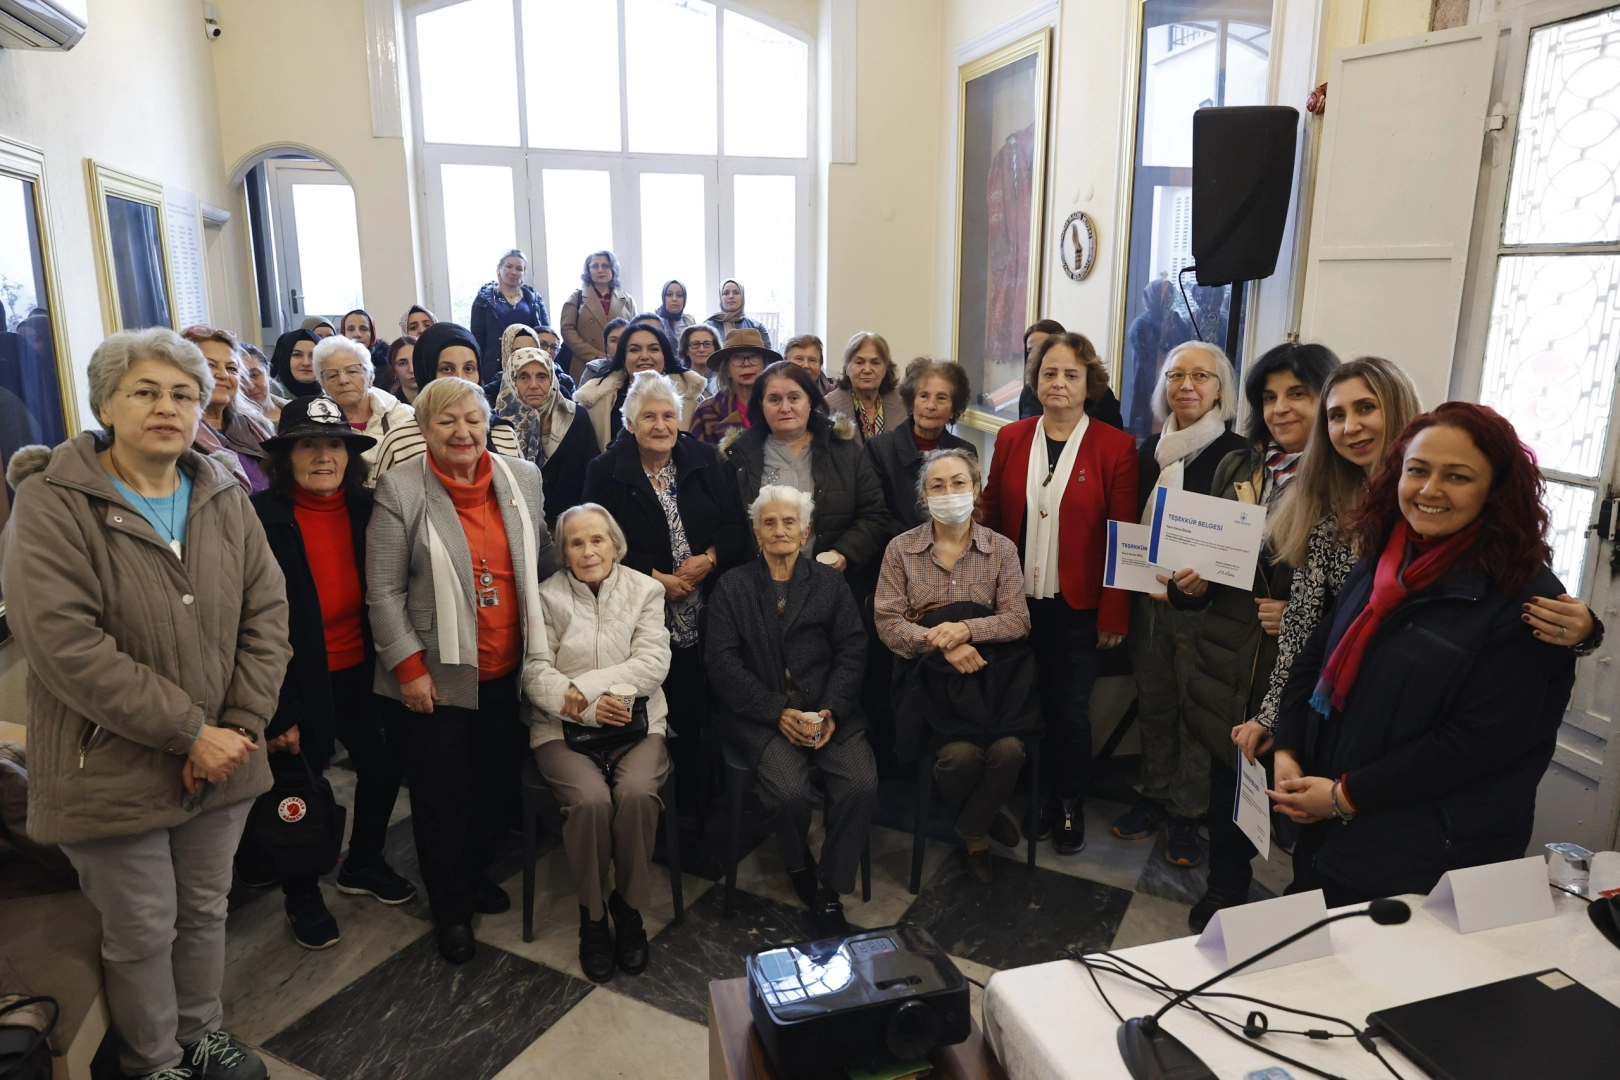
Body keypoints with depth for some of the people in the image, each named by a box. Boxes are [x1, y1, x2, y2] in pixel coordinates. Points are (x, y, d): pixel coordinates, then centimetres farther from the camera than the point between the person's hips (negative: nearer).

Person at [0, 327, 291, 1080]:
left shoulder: (223, 497, 2)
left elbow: (267, 613, 1)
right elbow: (64, 644, -22)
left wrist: (241, 723, -11)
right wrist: (189, 732, -20)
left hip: (221, 760, 4)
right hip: (114, 770, -4)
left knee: (205, 910, 21)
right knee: (143, 931, 12)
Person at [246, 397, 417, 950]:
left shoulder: (365, 509, -2)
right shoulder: (262, 518, -15)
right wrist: (277, 712, -15)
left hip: (361, 671, 5)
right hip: (299, 677, -5)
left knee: (384, 763, 18)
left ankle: (363, 863, 45)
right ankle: (302, 893, 38)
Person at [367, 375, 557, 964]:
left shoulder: (522, 477, 2)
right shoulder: (399, 490, -10)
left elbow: (543, 562, 12)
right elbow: (384, 591, -9)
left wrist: (544, 639, 12)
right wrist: (408, 666, -12)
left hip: (509, 668, 4)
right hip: (442, 671, -4)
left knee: (498, 779, 16)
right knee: (442, 789, 8)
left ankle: (478, 871, 41)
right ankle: (449, 905, 28)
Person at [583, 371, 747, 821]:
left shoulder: (705, 460, 6)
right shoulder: (606, 471, -2)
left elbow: (735, 525, 4)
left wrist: (709, 559, -14)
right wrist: (652, 577, -15)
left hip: (703, 616, 2)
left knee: (695, 712, 4)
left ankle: (692, 802, 23)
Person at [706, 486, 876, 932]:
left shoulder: (830, 582, 13)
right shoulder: (732, 585, 9)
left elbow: (852, 650, 5)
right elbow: (722, 661, -1)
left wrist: (831, 710, -12)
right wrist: (778, 713, -13)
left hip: (827, 709, 2)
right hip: (761, 713, -2)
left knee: (862, 785, -24)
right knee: (791, 791, -28)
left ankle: (830, 888, -1)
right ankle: (799, 869, 7)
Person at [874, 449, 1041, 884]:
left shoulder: (1002, 548, 7)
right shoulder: (901, 549, 5)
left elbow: (1018, 619, 0)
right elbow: (888, 622, -2)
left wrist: (967, 629, -19)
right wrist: (941, 644, -18)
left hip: (991, 666, 1)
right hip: (928, 669, -1)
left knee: (1008, 749, -25)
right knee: (960, 753, -26)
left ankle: (972, 832, 9)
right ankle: (987, 818, 12)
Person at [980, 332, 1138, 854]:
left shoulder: (1116, 448, -5)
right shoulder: (1010, 438, 3)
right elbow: (992, 517, 6)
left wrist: (1114, 614, -6)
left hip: (1077, 606, -2)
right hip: (1017, 601, 2)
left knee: (1070, 709, 5)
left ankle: (1069, 805, 28)